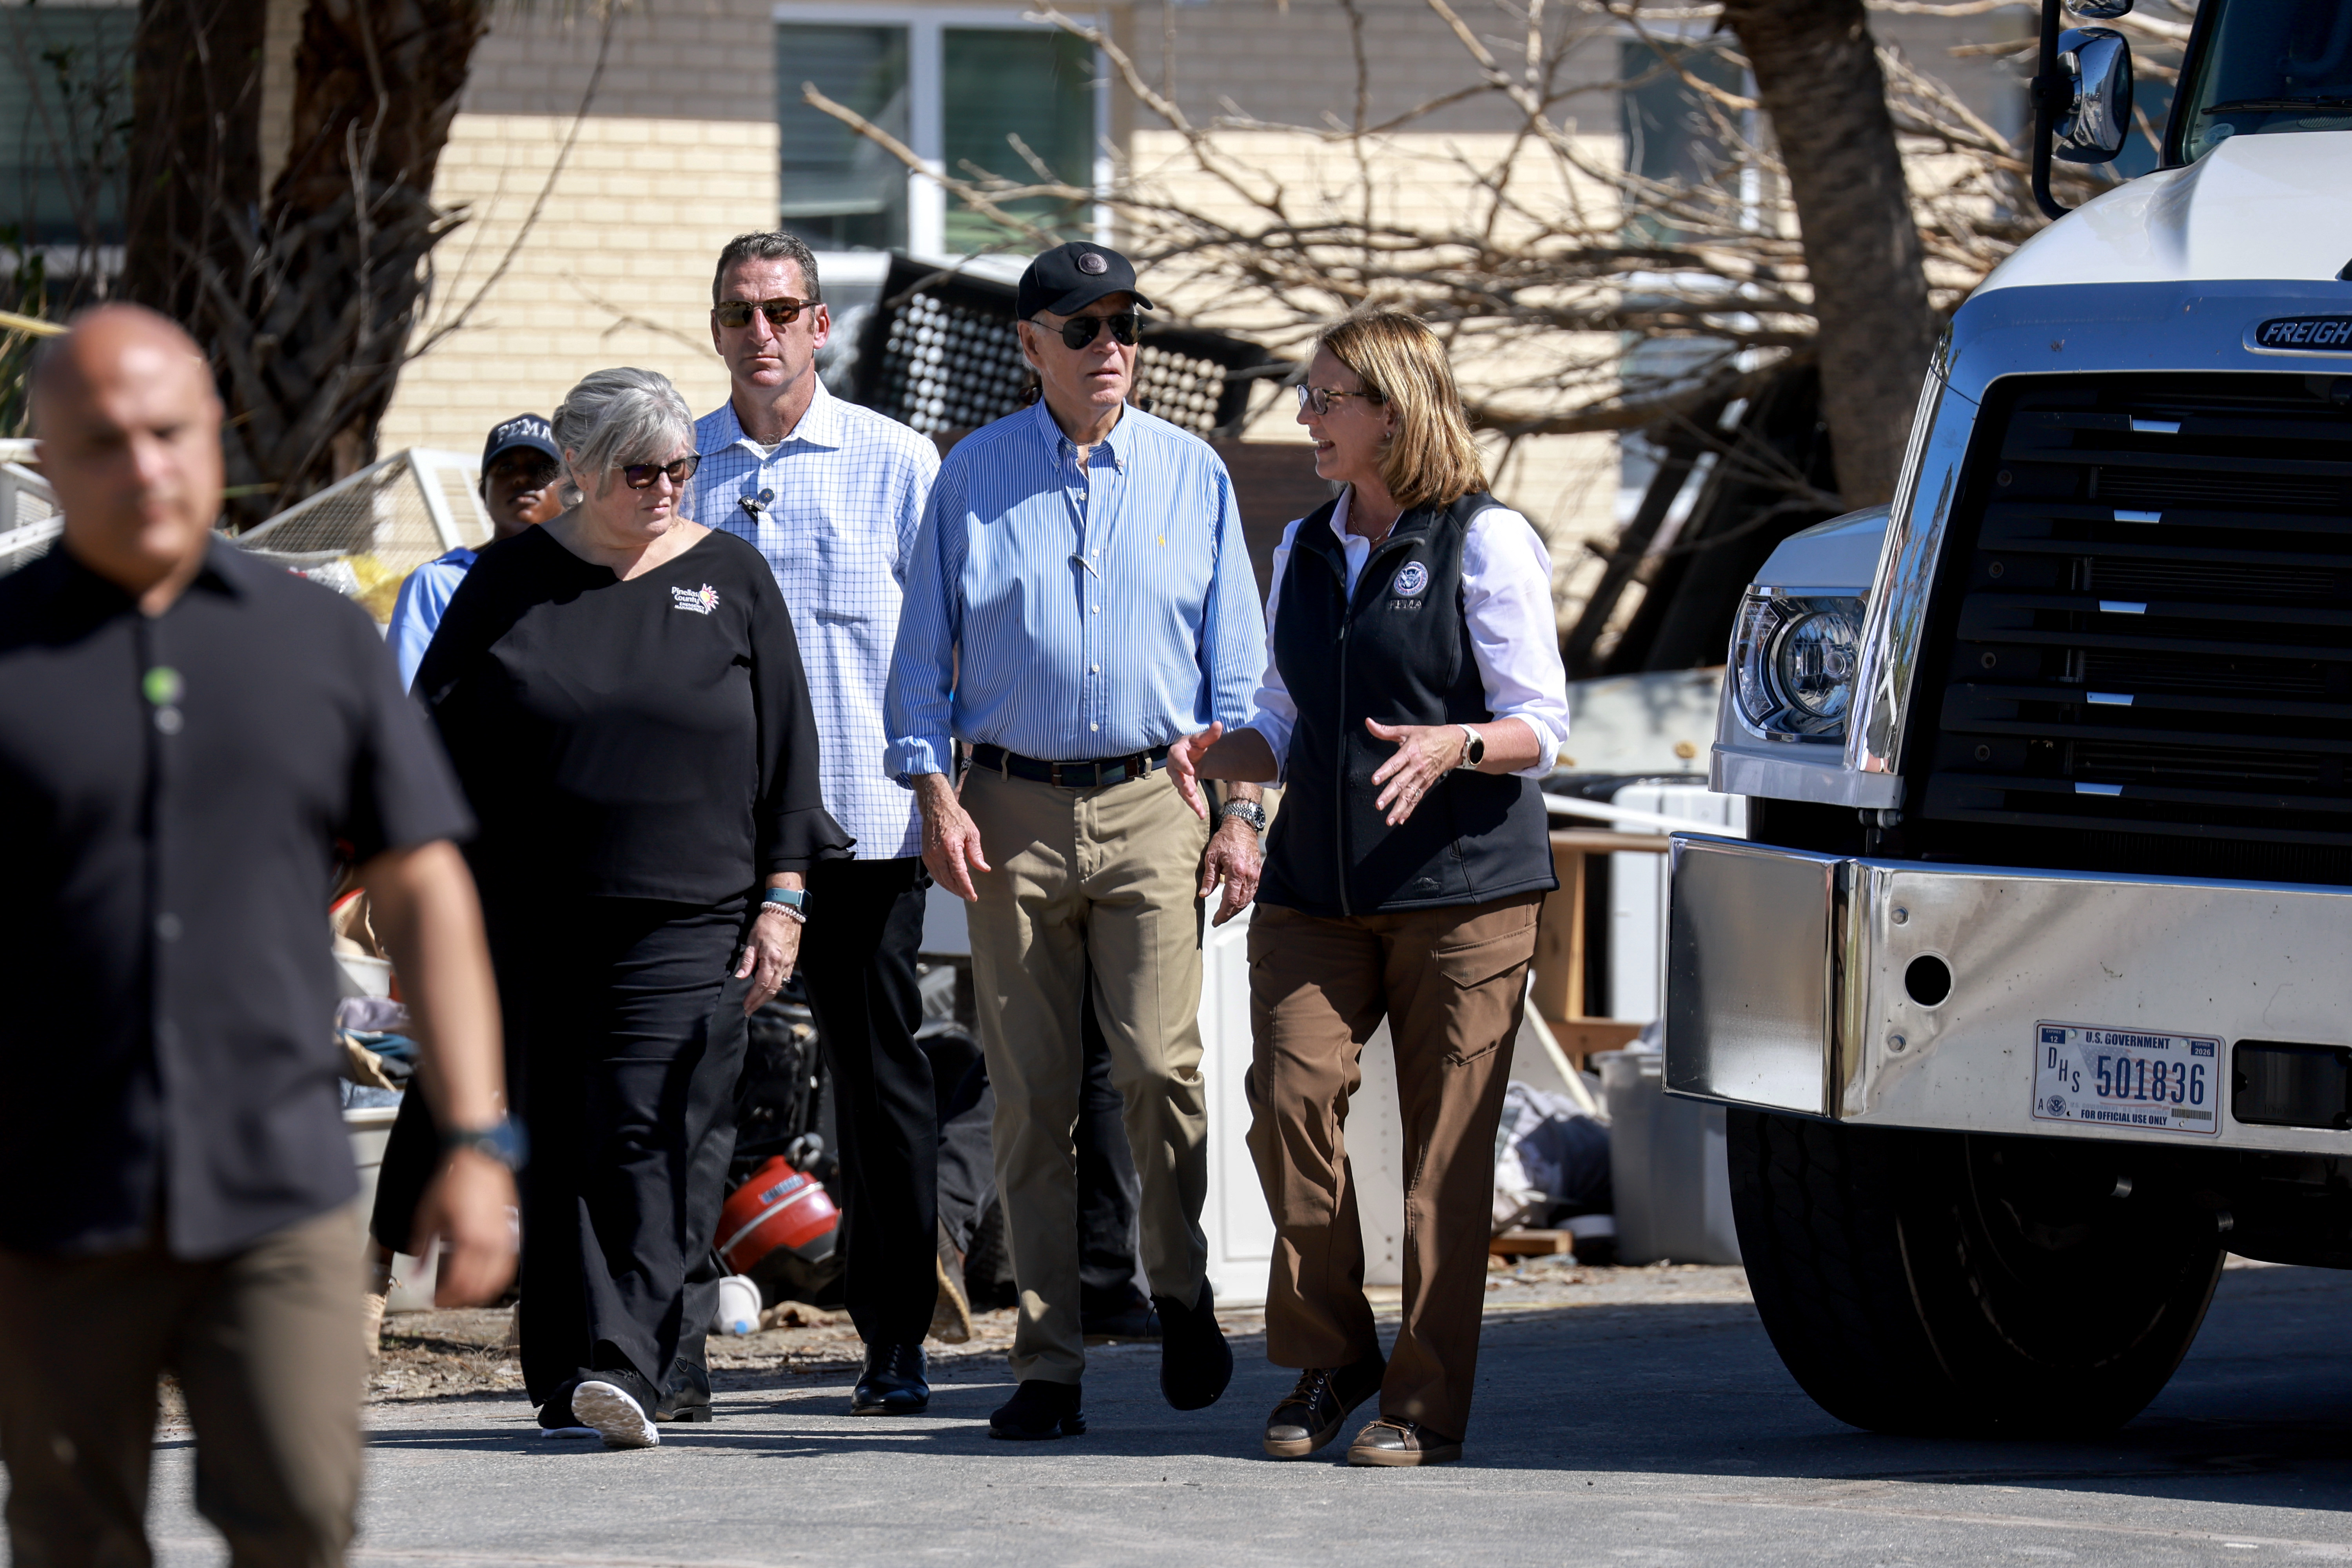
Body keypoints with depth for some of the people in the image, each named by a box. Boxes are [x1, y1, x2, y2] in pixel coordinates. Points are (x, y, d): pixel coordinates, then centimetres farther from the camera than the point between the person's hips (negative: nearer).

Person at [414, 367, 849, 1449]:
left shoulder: (729, 580, 8)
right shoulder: (512, 583, 8)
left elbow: (786, 748, 9)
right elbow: (441, 740, 10)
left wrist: (781, 898, 2)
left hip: (687, 915, -2)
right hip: (535, 915, 2)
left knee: (652, 1135, -13)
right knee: (558, 1143, 3)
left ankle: (633, 1366, -20)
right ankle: (569, 1378, 8)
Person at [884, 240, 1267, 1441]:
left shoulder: (1192, 476, 8)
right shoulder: (973, 478, 7)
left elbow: (1234, 659, 10)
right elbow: (923, 653, 10)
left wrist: (1239, 813, 3)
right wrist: (935, 794, -2)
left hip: (1152, 802, 0)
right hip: (1013, 811, 0)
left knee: (1159, 1064, -13)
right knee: (1031, 1094, 0)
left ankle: (1180, 1288, 11)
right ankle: (1048, 1362, 4)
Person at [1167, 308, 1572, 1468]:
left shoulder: (1485, 544, -2)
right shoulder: (1304, 550, 18)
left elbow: (1541, 727, -4)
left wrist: (1453, 747, -23)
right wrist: (1219, 753, 3)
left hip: (1462, 888, -5)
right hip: (1315, 885, 5)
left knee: (1445, 1143, -4)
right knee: (1289, 1095, -10)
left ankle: (1426, 1403, 2)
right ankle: (1324, 1363, 6)